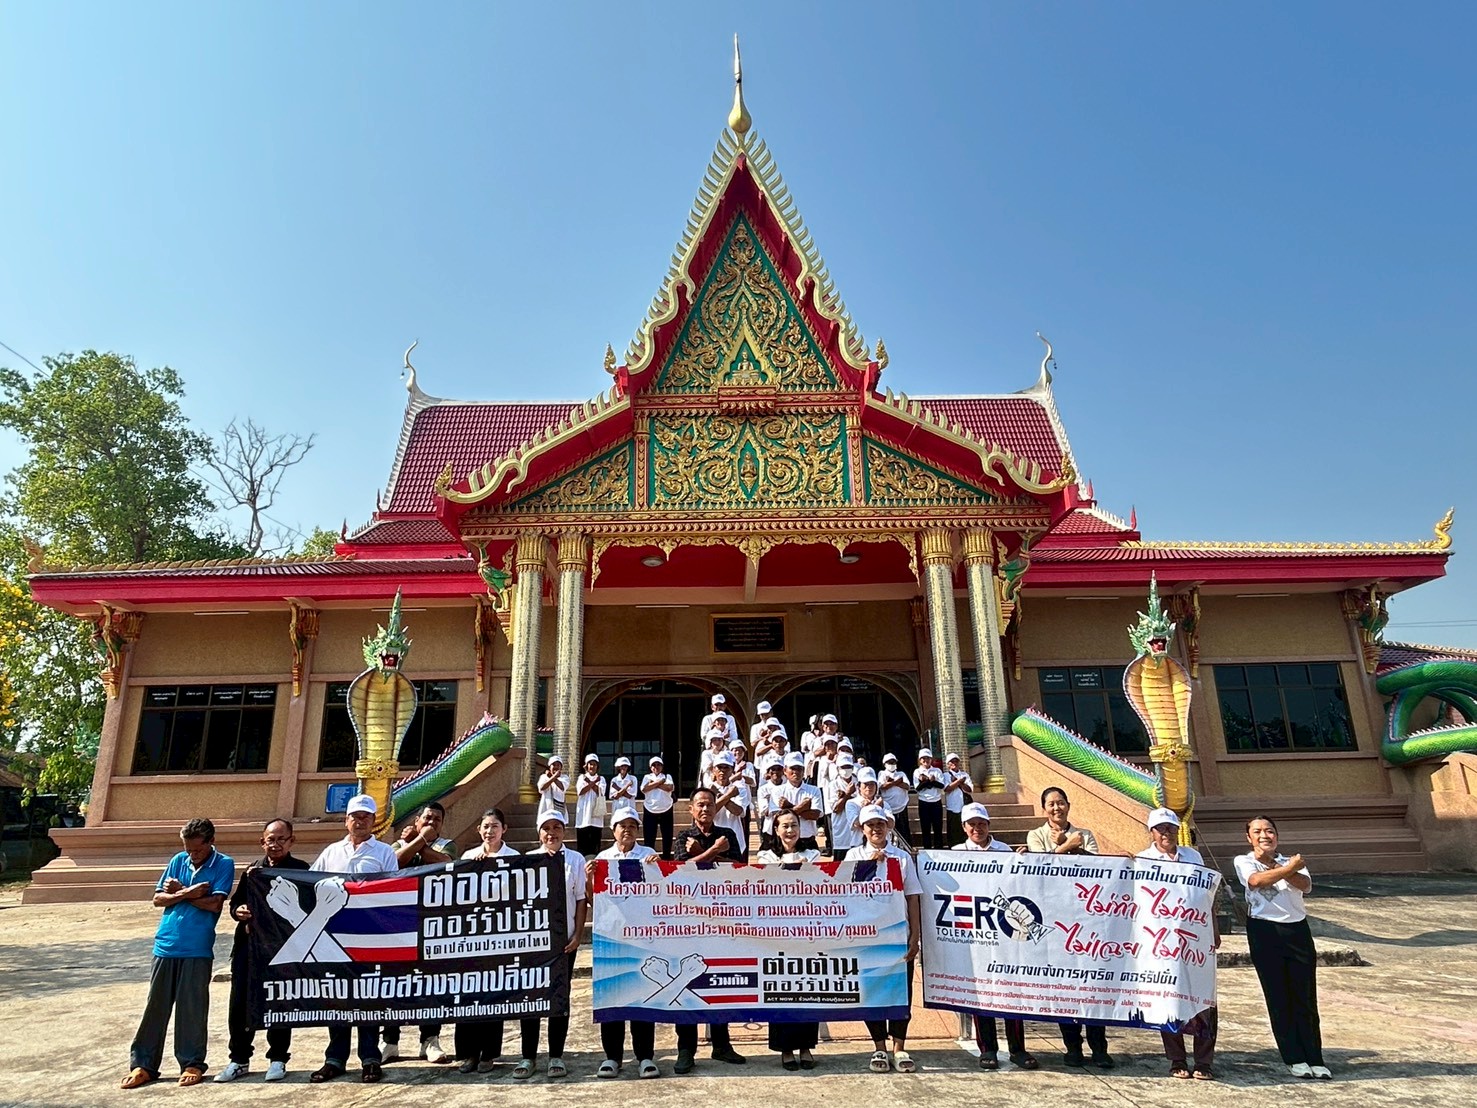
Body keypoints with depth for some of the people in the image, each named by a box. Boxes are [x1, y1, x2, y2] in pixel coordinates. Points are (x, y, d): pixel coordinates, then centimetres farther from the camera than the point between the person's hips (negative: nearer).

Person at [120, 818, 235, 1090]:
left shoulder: (224, 865, -5)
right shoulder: (178, 861, 7)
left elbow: (214, 904, -13)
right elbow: (158, 898, 6)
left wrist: (179, 893, -6)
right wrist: (187, 894, -12)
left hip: (197, 950, -4)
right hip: (166, 945, 4)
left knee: (192, 1007, 4)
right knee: (155, 1005, 8)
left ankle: (192, 1064, 15)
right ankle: (143, 1064, 19)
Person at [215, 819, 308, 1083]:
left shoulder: (300, 870, 1)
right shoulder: (252, 870, 15)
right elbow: (235, 902, 16)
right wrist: (238, 911, -6)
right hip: (248, 943, 4)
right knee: (239, 1002, 6)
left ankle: (278, 1059, 16)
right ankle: (239, 1059, 21)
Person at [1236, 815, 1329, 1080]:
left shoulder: (1291, 861, 12)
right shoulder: (1244, 861, 4)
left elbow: (1306, 885, -7)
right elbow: (1257, 880, -17)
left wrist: (1273, 864, -14)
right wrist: (1289, 868, -12)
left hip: (1297, 929, 3)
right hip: (1264, 930, -2)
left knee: (1306, 998, 4)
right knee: (1278, 998, 2)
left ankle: (1315, 1059, 12)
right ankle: (1294, 1059, 12)